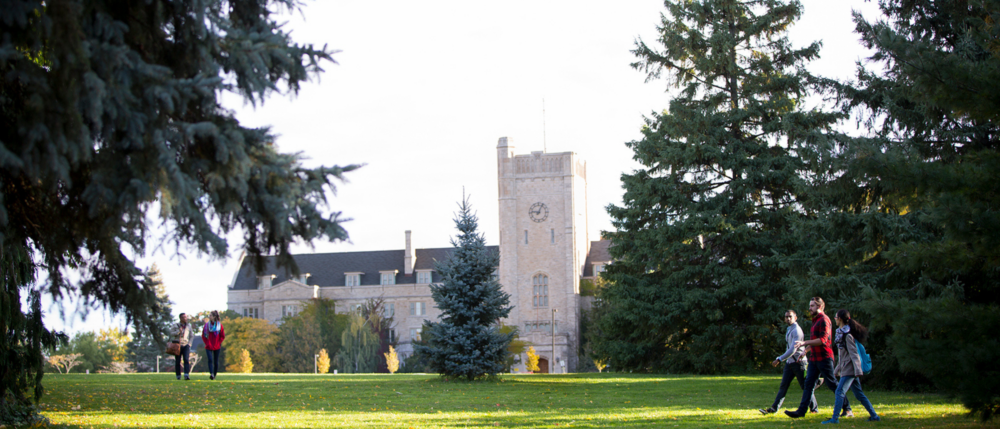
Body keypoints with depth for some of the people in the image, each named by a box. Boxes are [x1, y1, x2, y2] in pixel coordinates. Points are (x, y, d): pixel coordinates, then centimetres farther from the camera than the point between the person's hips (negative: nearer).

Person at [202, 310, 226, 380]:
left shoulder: (219, 325, 0)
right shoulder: (207, 325, 3)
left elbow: (222, 336, 6)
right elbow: (203, 335, 7)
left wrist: (218, 343, -3)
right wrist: (207, 343, -3)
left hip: (217, 347, 0)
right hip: (208, 347, 0)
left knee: (216, 361, 5)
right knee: (210, 360, -16)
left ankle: (214, 375, 18)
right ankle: (211, 374, -28)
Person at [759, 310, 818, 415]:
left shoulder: (796, 330, -15)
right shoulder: (788, 330, 14)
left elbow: (793, 350, -22)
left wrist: (779, 359, -23)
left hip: (798, 362, -8)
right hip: (789, 362, 8)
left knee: (805, 386, 0)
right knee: (783, 386, 2)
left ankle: (814, 408, 13)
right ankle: (774, 408, -2)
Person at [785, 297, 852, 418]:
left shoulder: (824, 320, -12)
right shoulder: (815, 320, 19)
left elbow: (823, 340, -22)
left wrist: (804, 343, -25)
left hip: (824, 357, -9)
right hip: (814, 358, 9)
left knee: (832, 383, -3)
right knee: (809, 383, 3)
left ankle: (847, 409, 7)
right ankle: (801, 411, 0)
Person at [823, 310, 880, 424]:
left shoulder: (847, 335, -13)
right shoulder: (841, 333, 15)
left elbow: (853, 353, -18)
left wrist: (857, 370, -22)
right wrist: (837, 370, 25)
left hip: (850, 370, -10)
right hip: (846, 369, 10)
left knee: (839, 392, -13)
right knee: (859, 394, 10)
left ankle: (835, 418, -15)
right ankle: (874, 415, 14)